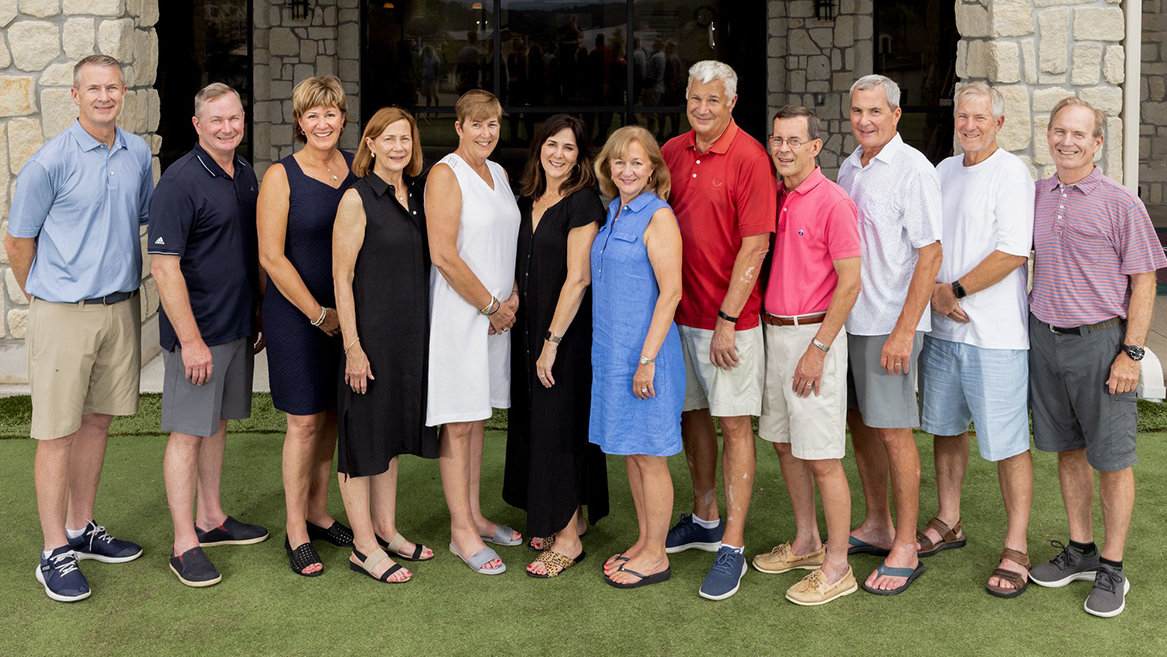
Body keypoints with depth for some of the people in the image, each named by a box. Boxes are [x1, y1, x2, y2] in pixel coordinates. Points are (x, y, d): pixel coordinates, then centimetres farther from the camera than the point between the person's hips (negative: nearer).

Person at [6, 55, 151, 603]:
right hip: (64, 313, -6)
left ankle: (82, 528, 28)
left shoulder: (137, 153, 6)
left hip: (121, 307, 6)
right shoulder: (50, 161, -11)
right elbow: (18, 240, -3)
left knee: (98, 419, 14)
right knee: (57, 431, -1)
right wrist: (40, 297, 7)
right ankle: (55, 553, 7)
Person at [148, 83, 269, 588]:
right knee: (188, 432, -1)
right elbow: (164, 267, -19)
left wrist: (260, 315, 17)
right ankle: (185, 544, 7)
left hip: (239, 326, 8)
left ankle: (210, 518, 30)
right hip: (197, 332, -8)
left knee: (217, 423, 17)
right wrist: (191, 340, -21)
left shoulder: (246, 175, 10)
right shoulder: (181, 182, -16)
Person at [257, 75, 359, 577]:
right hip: (296, 314, -5)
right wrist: (319, 313, -11)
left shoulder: (357, 170, 7)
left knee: (331, 414, 12)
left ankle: (318, 512, 27)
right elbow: (271, 257, -11)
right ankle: (296, 531, 11)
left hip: (346, 313, 5)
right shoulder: (282, 176, -8)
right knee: (305, 420, -2)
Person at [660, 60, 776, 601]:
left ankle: (732, 545, 5)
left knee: (735, 424, -1)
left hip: (730, 316, -6)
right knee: (692, 413, 16)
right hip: (679, 311, 7)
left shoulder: (750, 158, -11)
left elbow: (754, 246, -15)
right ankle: (705, 519, 33)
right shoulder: (672, 153, 8)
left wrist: (726, 320, -16)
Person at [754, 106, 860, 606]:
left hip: (814, 335, -8)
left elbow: (850, 282, -15)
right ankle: (805, 542, 31)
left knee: (822, 457, -4)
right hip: (774, 332, 8)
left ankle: (836, 567, 7)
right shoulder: (773, 197, 10)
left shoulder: (832, 202, -13)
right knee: (785, 444, 16)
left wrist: (818, 348, -17)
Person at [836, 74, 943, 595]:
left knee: (893, 431, -3)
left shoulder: (912, 169, -12)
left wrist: (903, 330, -19)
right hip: (847, 318, 8)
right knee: (859, 423, 14)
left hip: (890, 323, -7)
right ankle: (876, 527, 29)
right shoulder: (849, 168, 12)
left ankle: (905, 548, 7)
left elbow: (930, 254, -15)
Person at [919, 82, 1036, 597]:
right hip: (941, 326, 7)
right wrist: (934, 294, -3)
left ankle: (1016, 548, 7)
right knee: (946, 428, 17)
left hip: (995, 333, -7)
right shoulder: (944, 171, 13)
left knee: (1008, 442, -3)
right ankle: (948, 524, 32)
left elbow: (1013, 251, -17)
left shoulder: (1011, 173, -8)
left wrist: (955, 290, -13)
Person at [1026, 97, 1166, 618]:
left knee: (1112, 457, 2)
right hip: (1044, 338, 4)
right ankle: (1080, 549, 27)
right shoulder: (1032, 197, 8)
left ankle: (1112, 567, 13)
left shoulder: (1119, 202, -5)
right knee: (1068, 448, 14)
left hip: (1100, 341, -4)